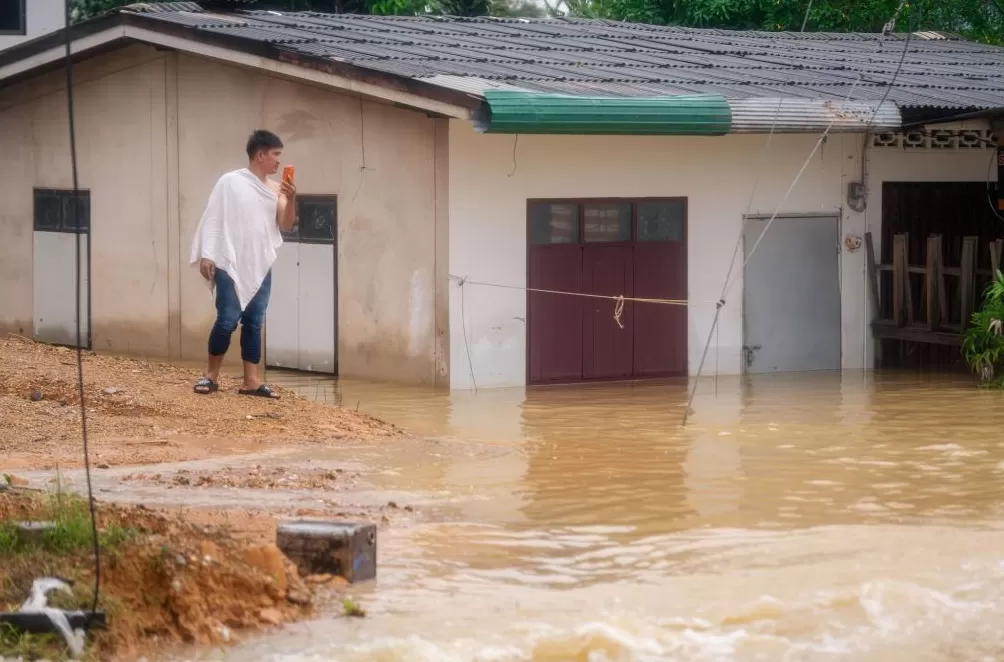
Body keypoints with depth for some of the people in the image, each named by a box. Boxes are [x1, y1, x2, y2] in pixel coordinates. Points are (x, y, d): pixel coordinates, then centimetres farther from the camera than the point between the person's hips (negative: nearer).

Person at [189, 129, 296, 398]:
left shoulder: (276, 189, 8)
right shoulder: (230, 182, -3)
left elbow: (286, 225, 5)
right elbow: (212, 218, -3)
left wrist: (291, 200, -12)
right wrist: (206, 255, -9)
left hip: (261, 267, 4)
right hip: (230, 265, -4)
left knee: (254, 322, 5)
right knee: (228, 320, -7)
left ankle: (251, 380, 6)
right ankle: (211, 375, 7)